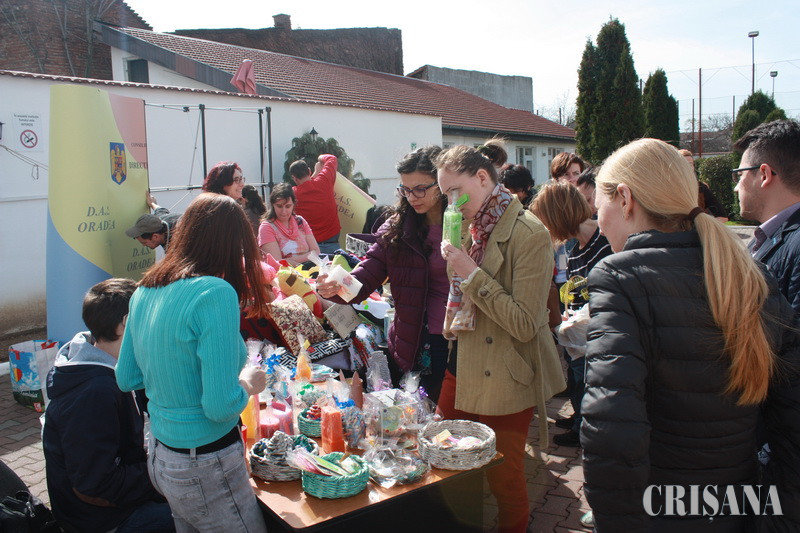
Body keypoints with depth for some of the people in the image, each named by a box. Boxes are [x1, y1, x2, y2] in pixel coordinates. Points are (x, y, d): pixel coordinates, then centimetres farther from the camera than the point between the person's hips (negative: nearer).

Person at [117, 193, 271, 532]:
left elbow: (126, 379, 12)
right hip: (205, 469, -8)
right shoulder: (216, 293, -23)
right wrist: (249, 383, -6)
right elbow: (221, 407, -25)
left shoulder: (145, 290, 2)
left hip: (161, 455, 8)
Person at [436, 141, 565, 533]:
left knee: (503, 479, 8)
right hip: (462, 368, 8)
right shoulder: (474, 227, 8)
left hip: (503, 381, -7)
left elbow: (525, 324, -23)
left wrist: (471, 273, -23)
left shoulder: (529, 234, -17)